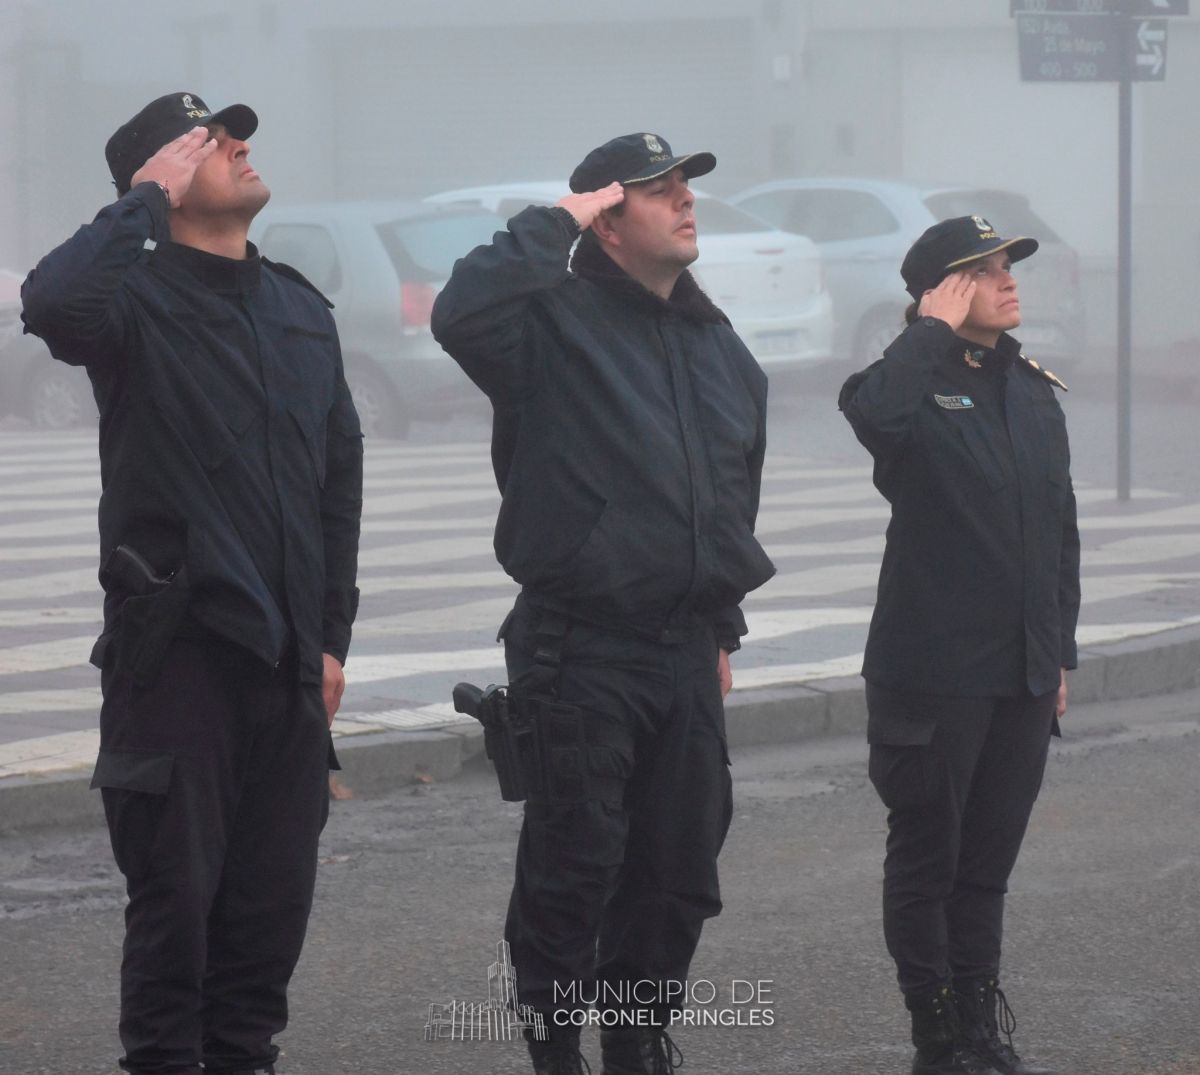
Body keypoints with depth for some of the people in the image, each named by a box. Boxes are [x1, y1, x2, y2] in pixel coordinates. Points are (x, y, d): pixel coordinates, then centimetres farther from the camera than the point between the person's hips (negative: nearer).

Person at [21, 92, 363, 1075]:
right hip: (179, 641, -6)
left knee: (278, 884, 8)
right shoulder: (141, 300, -6)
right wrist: (148, 202, -18)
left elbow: (340, 478, 18)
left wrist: (331, 636, 13)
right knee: (179, 885, -4)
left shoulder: (300, 309, 15)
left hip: (286, 654, 6)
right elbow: (56, 302, -31)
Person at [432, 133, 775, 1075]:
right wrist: (554, 225, -20)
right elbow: (463, 315, -31)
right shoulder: (558, 322, -8)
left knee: (680, 869, 11)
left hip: (686, 653, 7)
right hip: (581, 646, -7)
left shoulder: (721, 347, 14)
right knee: (574, 865, -4)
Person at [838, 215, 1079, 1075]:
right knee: (927, 860, 4)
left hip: (1023, 678, 6)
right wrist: (936, 329, -22)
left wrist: (1060, 652, 15)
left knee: (988, 863, 13)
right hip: (936, 673, -6)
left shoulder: (1035, 390, 11)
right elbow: (876, 414, -36)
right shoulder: (920, 383, -9)